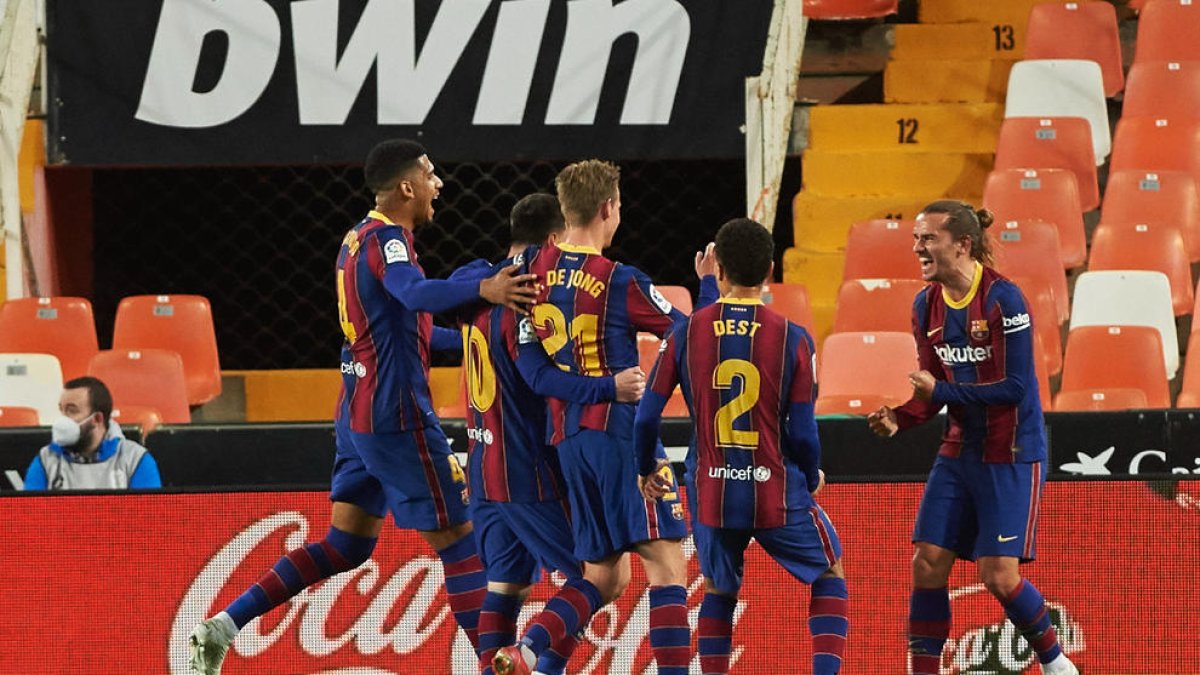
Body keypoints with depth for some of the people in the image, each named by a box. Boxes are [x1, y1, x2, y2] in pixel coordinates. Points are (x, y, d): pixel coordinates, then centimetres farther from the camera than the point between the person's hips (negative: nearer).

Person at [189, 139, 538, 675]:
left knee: (345, 545, 12)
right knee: (456, 541, -3)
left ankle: (225, 625, 6)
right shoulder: (386, 239, -15)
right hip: (397, 415, -9)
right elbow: (416, 294, -38)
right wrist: (481, 288, -53)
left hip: (358, 411, 9)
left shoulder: (361, 238, 15)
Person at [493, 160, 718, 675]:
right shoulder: (621, 282, -10)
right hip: (622, 432, -7)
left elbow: (527, 358, 14)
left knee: (605, 577, 13)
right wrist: (708, 284, 15)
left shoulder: (539, 267, 6)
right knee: (666, 563, -7)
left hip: (566, 437, 7)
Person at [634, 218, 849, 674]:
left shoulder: (687, 333, -3)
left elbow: (647, 416, 0)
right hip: (778, 494, -2)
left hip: (711, 495, 2)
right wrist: (813, 478, 14)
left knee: (719, 590, 24)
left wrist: (646, 469, 19)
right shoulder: (792, 340, -8)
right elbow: (802, 433, -7)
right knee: (830, 574, 20)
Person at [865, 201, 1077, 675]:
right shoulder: (927, 306, 4)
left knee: (999, 576, -8)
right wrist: (899, 418, -10)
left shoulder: (1002, 299, -18)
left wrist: (941, 391, -22)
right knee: (928, 563, -2)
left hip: (1010, 457, -6)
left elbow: (1015, 387, -21)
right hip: (959, 453, 6)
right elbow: (933, 391, 10)